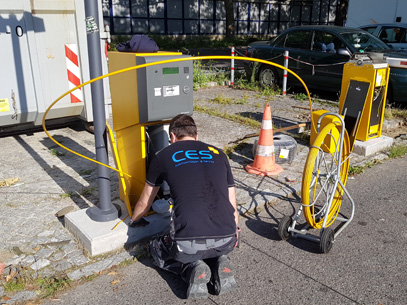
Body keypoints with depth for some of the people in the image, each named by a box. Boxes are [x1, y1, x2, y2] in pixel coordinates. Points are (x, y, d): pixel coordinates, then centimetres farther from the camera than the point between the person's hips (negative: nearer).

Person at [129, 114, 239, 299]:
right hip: (227, 241, 4)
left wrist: (134, 220, 46)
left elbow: (144, 203, 24)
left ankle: (192, 268, 2)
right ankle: (219, 262, 7)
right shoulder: (218, 154, 17)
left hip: (189, 243, -3)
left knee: (156, 248, 29)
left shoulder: (163, 156, 11)